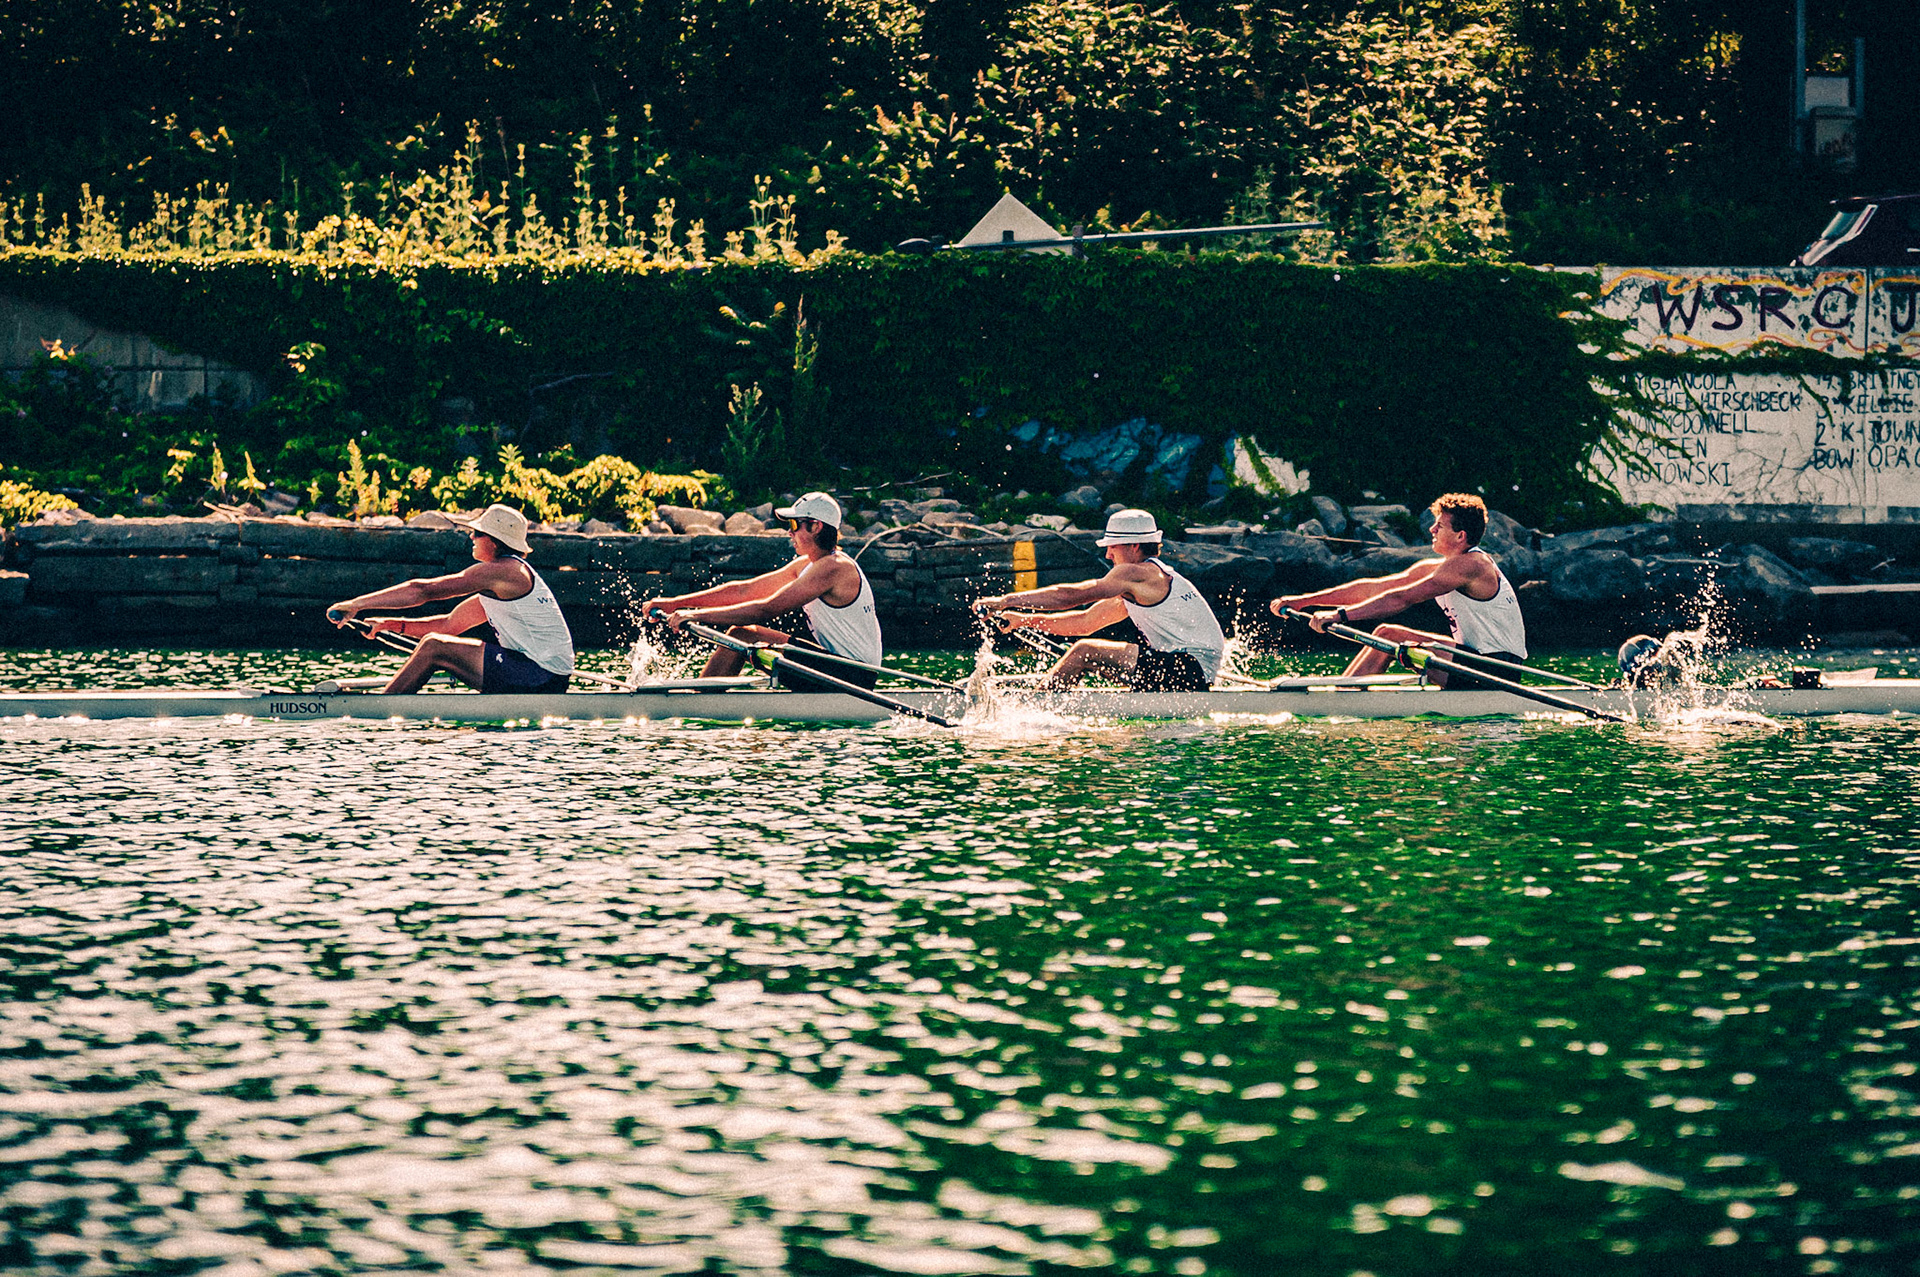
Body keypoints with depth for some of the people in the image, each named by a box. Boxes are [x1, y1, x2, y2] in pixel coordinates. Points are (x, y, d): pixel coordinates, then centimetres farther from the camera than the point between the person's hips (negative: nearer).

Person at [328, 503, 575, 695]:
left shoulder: (501, 570, -13)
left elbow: (424, 590, -13)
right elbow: (449, 624, 22)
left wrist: (357, 604, -9)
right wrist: (394, 625, 11)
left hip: (541, 679, -10)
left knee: (434, 647, -11)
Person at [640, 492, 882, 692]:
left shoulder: (834, 567, -18)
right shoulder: (806, 565, 12)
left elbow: (767, 609, -23)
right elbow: (745, 590, 11)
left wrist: (696, 615, -22)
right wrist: (675, 602, 6)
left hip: (852, 674, -10)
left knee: (743, 635, -14)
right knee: (740, 633, 9)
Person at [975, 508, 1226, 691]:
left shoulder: (1138, 573, -11)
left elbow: (1069, 596, -13)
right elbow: (1086, 621, 20)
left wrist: (1005, 600, -9)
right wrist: (1025, 620, 16)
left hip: (1188, 670, -10)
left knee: (1085, 653, -11)